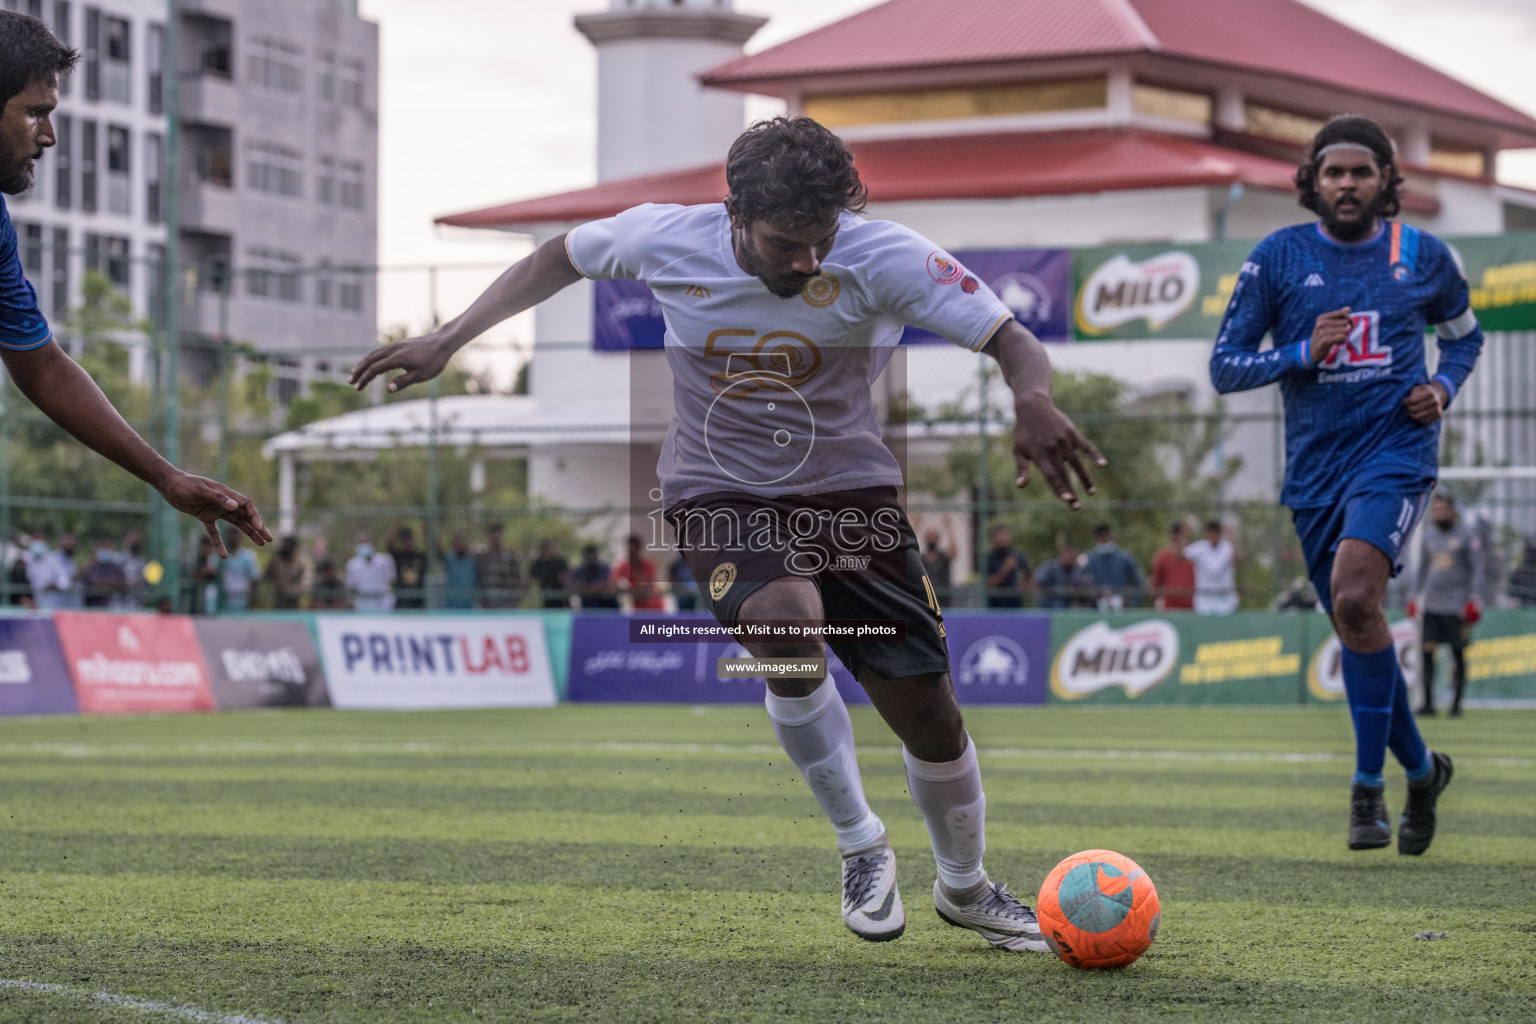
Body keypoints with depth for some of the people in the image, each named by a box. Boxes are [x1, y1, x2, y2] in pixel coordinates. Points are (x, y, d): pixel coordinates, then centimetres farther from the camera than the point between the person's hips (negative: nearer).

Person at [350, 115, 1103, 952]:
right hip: (720, 495, -1)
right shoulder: (664, 239, -18)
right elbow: (561, 258, 3)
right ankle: (862, 851, -11)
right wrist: (448, 340, 3)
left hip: (849, 493, 1)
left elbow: (1012, 341, -24)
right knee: (785, 619, -33)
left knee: (925, 707, 0)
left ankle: (965, 889, 30)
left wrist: (1033, 402, -47)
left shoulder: (882, 257, -22)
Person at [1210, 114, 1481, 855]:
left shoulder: (1423, 256, 4)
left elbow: (1464, 332, 23)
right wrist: (1302, 354, -15)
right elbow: (1224, 368, 1)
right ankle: (1421, 769, 32)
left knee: (1354, 595, -27)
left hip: (1395, 450, -3)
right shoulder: (1278, 258, 1)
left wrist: (1443, 386, 2)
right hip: (1315, 466, 3)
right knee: (1356, 626, 8)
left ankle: (1369, 783, -16)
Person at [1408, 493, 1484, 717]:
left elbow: (1477, 568, -2)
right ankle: (1428, 703, -6)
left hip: (1456, 604, -4)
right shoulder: (1428, 534, 12)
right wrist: (1413, 596, 16)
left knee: (1458, 654, 1)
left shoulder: (1468, 534, -2)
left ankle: (1456, 703, 9)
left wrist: (1474, 600, -9)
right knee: (1427, 650, -7)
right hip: (1431, 602, 4)